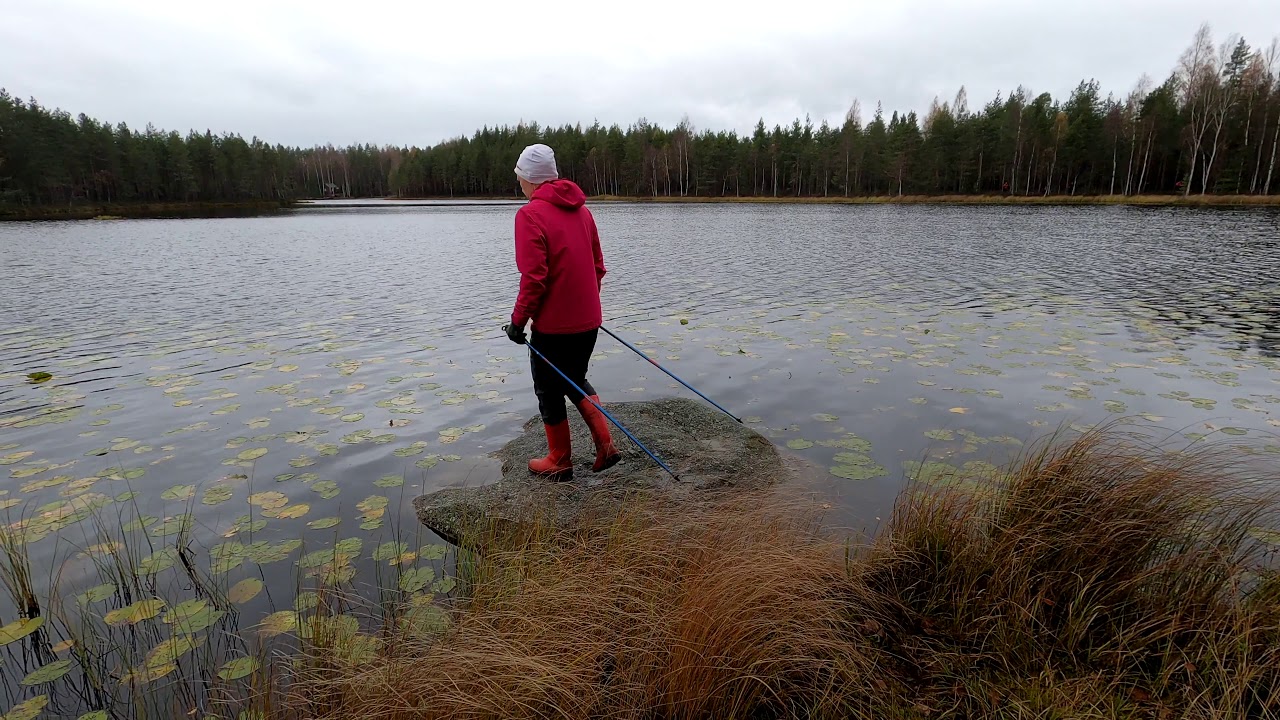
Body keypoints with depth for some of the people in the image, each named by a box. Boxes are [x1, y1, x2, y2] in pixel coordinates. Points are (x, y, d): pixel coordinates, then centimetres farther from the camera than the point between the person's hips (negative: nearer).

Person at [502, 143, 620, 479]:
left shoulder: (530, 214, -14)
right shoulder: (581, 209, 8)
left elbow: (534, 277, -20)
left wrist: (519, 319, -10)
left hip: (553, 325, -7)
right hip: (588, 320, 7)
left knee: (549, 390, 12)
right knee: (576, 379, 24)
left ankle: (560, 461, 25)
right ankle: (604, 445, 15)